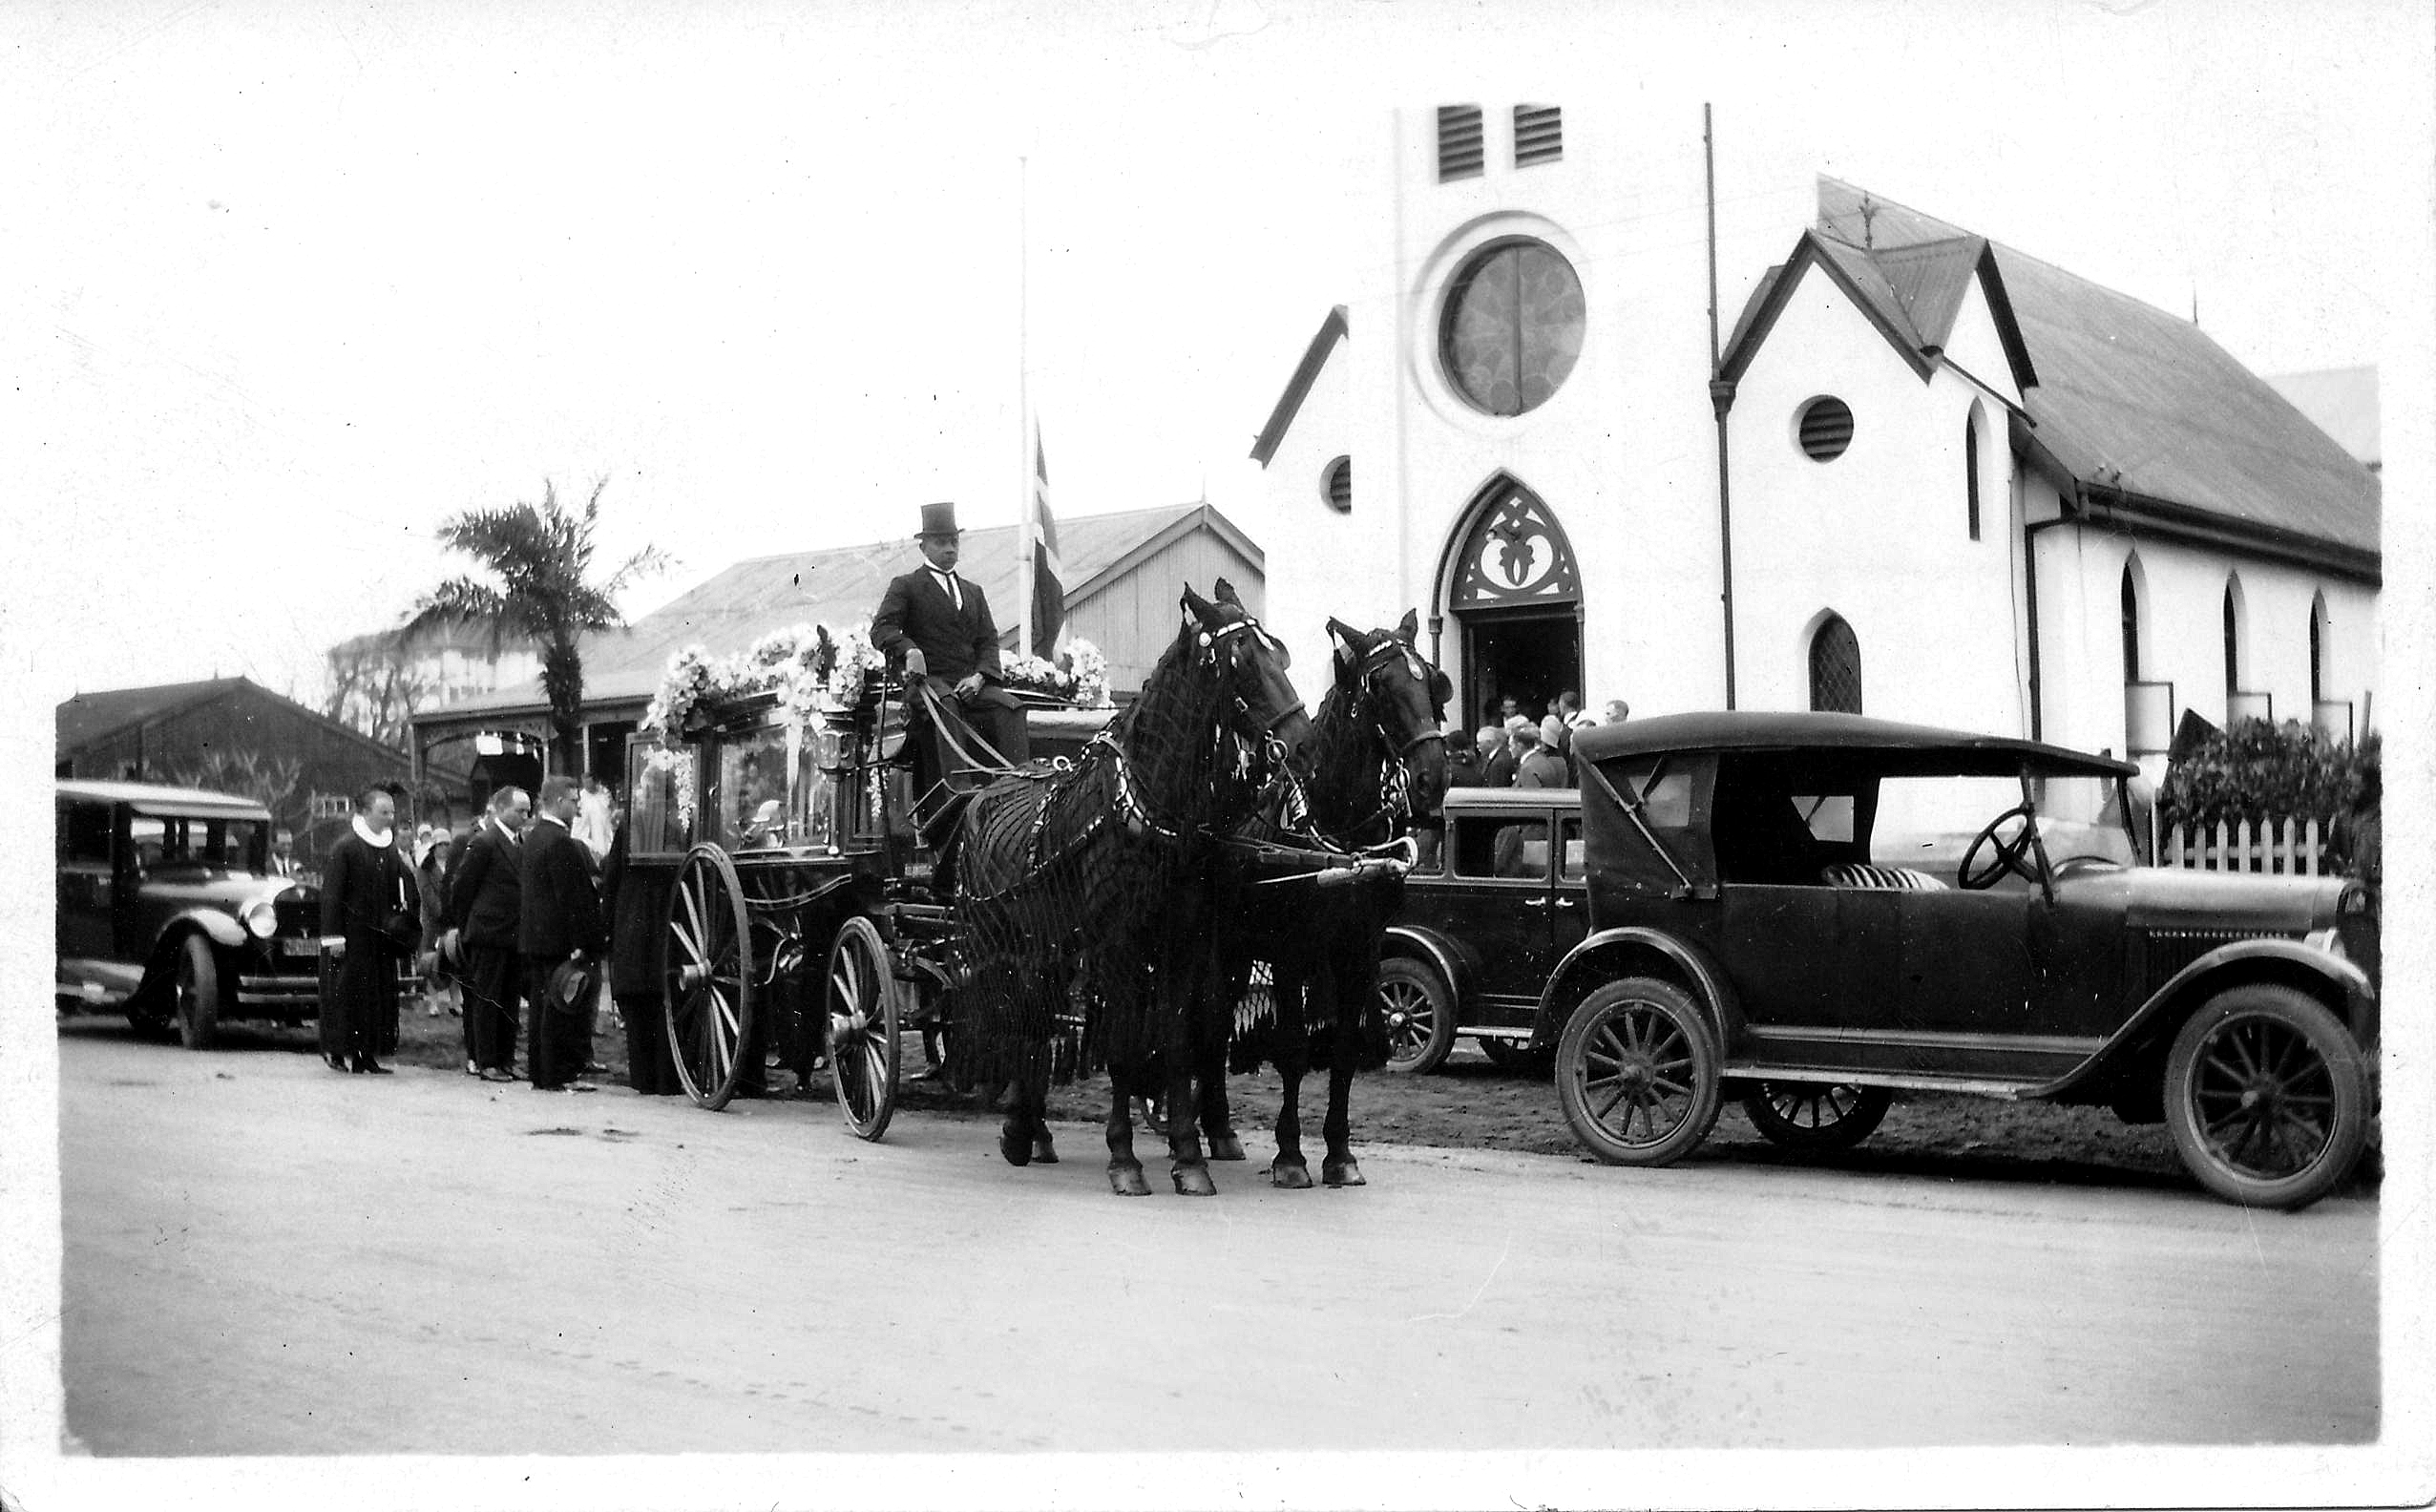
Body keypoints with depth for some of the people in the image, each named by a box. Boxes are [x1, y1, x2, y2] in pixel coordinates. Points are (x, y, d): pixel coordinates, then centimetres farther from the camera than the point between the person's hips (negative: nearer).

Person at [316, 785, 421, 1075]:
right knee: (347, 993, -3)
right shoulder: (345, 847, -9)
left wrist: (399, 925, 3)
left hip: (379, 936, 6)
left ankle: (366, 1054, 10)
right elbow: (331, 893, -11)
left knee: (379, 994, 4)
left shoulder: (391, 850, 10)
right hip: (351, 933, -6)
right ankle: (337, 1052, 7)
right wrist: (334, 936, -15)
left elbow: (399, 894, 16)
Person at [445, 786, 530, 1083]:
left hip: (514, 935, 7)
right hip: (489, 933, -7)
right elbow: (461, 886, -6)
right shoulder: (483, 842, -10)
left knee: (510, 1001, 9)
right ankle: (486, 1063, 3)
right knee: (486, 1000, -1)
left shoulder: (522, 843, 12)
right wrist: (458, 925, -2)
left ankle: (505, 1060, 15)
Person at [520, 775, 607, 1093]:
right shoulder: (561, 843, -18)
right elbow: (571, 897, -20)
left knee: (542, 1006, 13)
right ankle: (561, 1075, -3)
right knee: (562, 1010, -5)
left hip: (534, 936, 10)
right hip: (559, 939, -10)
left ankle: (539, 1072, 18)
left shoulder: (533, 838, 13)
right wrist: (579, 944, -20)